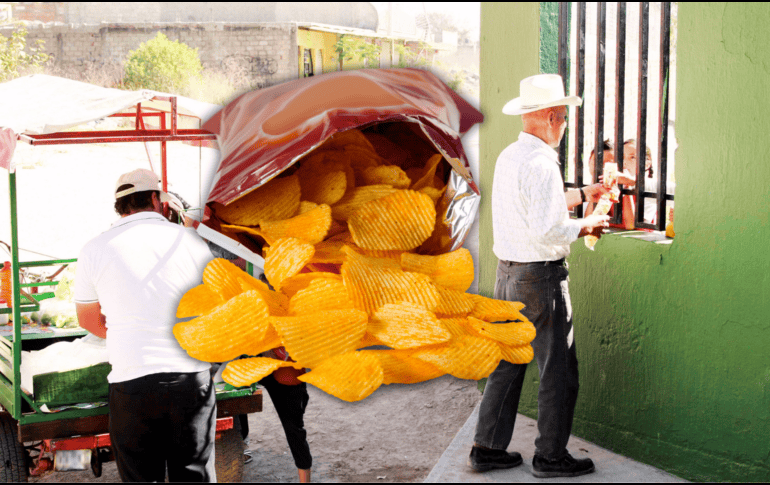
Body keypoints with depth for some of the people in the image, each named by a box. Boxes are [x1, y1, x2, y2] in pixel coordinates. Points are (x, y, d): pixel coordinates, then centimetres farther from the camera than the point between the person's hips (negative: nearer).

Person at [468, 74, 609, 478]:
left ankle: (487, 448, 21)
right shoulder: (541, 165, -19)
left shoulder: (507, 157, 10)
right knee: (558, 371, 3)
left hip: (508, 274, 9)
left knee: (506, 363, 15)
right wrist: (585, 226, -10)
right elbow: (546, 230, -25)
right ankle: (550, 456, 12)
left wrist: (582, 195, 26)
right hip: (540, 279, -9)